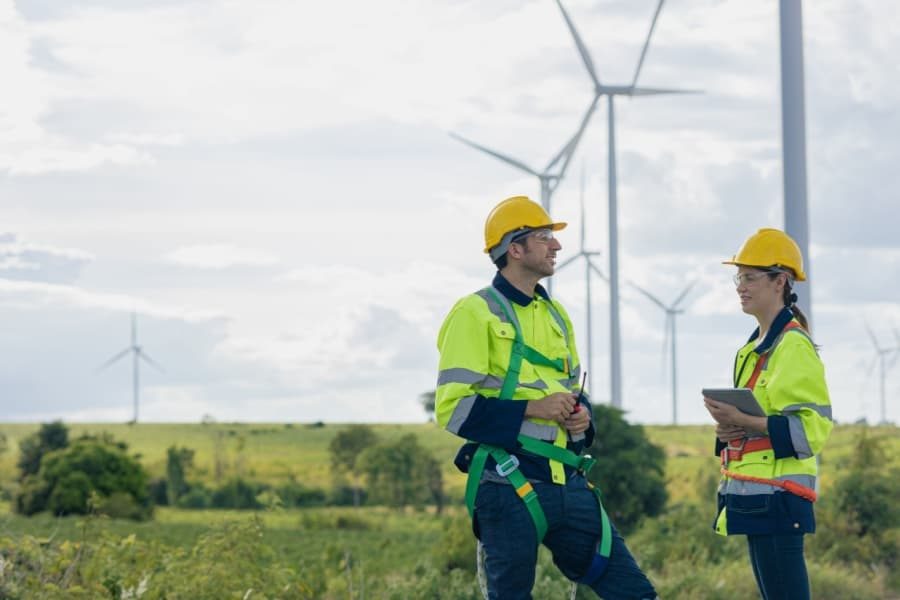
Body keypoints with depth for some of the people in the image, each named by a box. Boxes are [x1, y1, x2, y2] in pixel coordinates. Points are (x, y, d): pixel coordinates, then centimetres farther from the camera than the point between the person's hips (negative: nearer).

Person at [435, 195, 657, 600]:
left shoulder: (555, 314, 18)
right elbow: (454, 408, -12)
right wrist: (531, 409, -18)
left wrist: (581, 415, 5)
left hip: (568, 485, 7)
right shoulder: (476, 313, -5)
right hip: (510, 487, -7)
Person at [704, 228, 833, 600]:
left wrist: (743, 422, -24)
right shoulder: (754, 347, 18)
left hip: (777, 496, -10)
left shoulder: (793, 346, -11)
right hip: (753, 495, 10)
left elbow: (812, 428, -18)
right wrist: (729, 427, 7)